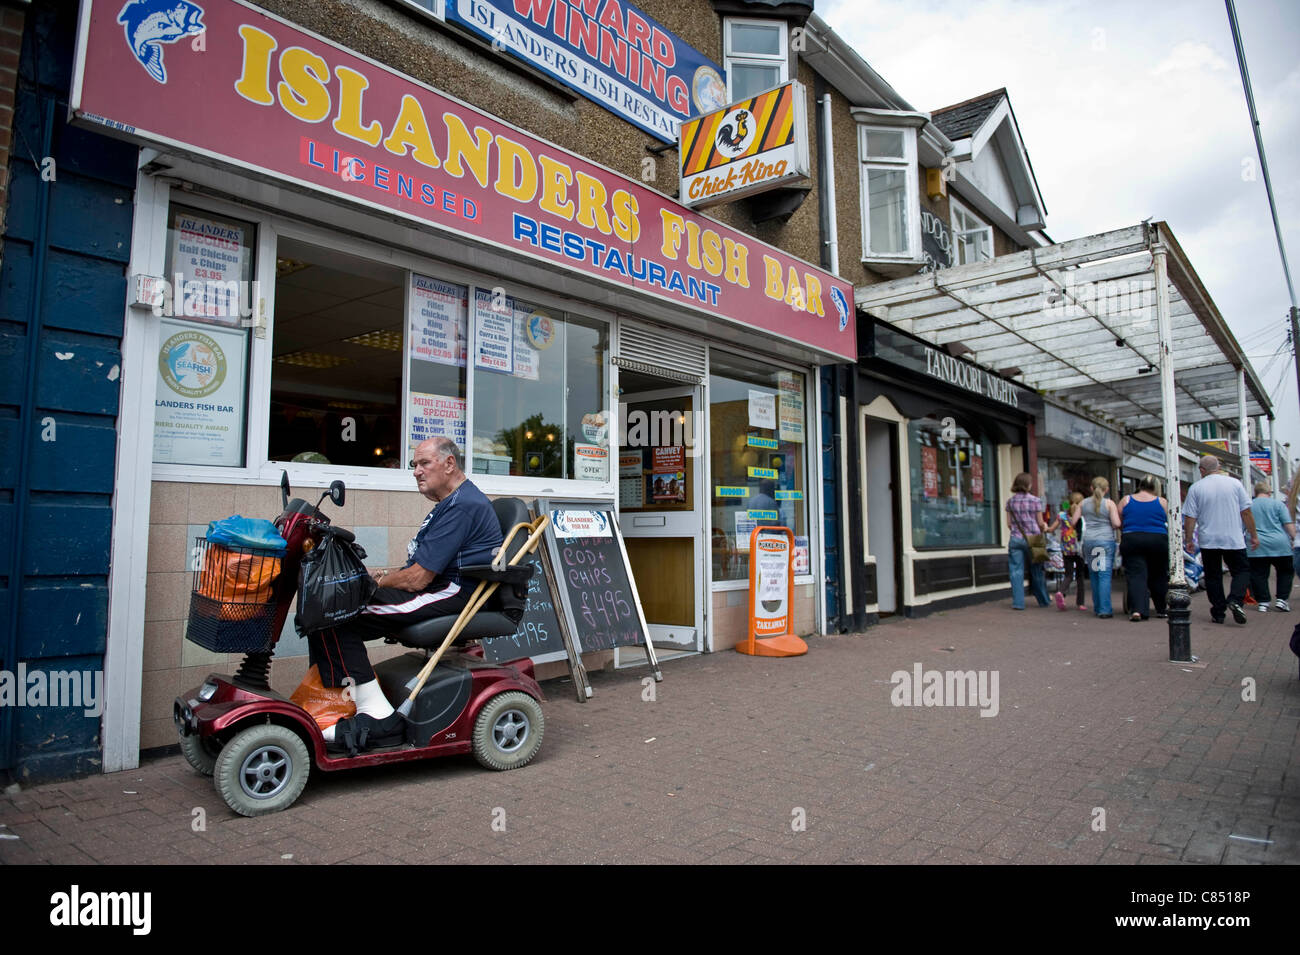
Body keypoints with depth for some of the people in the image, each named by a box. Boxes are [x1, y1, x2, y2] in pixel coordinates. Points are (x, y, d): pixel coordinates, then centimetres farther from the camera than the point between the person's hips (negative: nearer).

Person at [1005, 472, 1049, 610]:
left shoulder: (1010, 501, 2)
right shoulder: (1035, 501, -5)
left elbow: (1009, 523, 4)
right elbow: (1040, 523, -2)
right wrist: (1044, 529, 19)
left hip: (1016, 538, 1)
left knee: (1016, 571, 1)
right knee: (1036, 571, 11)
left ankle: (1018, 602, -2)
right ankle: (1043, 601, 24)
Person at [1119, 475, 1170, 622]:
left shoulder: (1126, 500, 7)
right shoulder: (1162, 502, 5)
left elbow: (1119, 523, 9)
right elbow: (1169, 523, 13)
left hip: (1131, 540, 0)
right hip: (1158, 540, 0)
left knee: (1136, 576, -3)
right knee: (1158, 576, 14)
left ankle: (1137, 609, -19)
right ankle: (1162, 609, 25)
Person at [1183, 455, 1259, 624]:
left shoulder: (1196, 488, -3)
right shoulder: (1235, 483, 0)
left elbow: (1190, 517, -4)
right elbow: (1246, 512, 2)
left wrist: (1188, 540, 5)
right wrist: (1254, 535, 11)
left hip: (1208, 540, 0)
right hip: (1234, 540, 0)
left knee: (1213, 576, 8)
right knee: (1242, 570, 13)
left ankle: (1218, 613, 8)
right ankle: (1235, 600, -11)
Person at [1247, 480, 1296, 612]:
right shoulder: (1277, 504, 1)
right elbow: (1289, 524, -5)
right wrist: (1293, 538, 5)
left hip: (1256, 547, 1)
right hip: (1279, 544, -1)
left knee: (1259, 575, 7)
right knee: (1286, 571, 16)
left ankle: (1263, 602, 5)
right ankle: (1281, 600, 9)